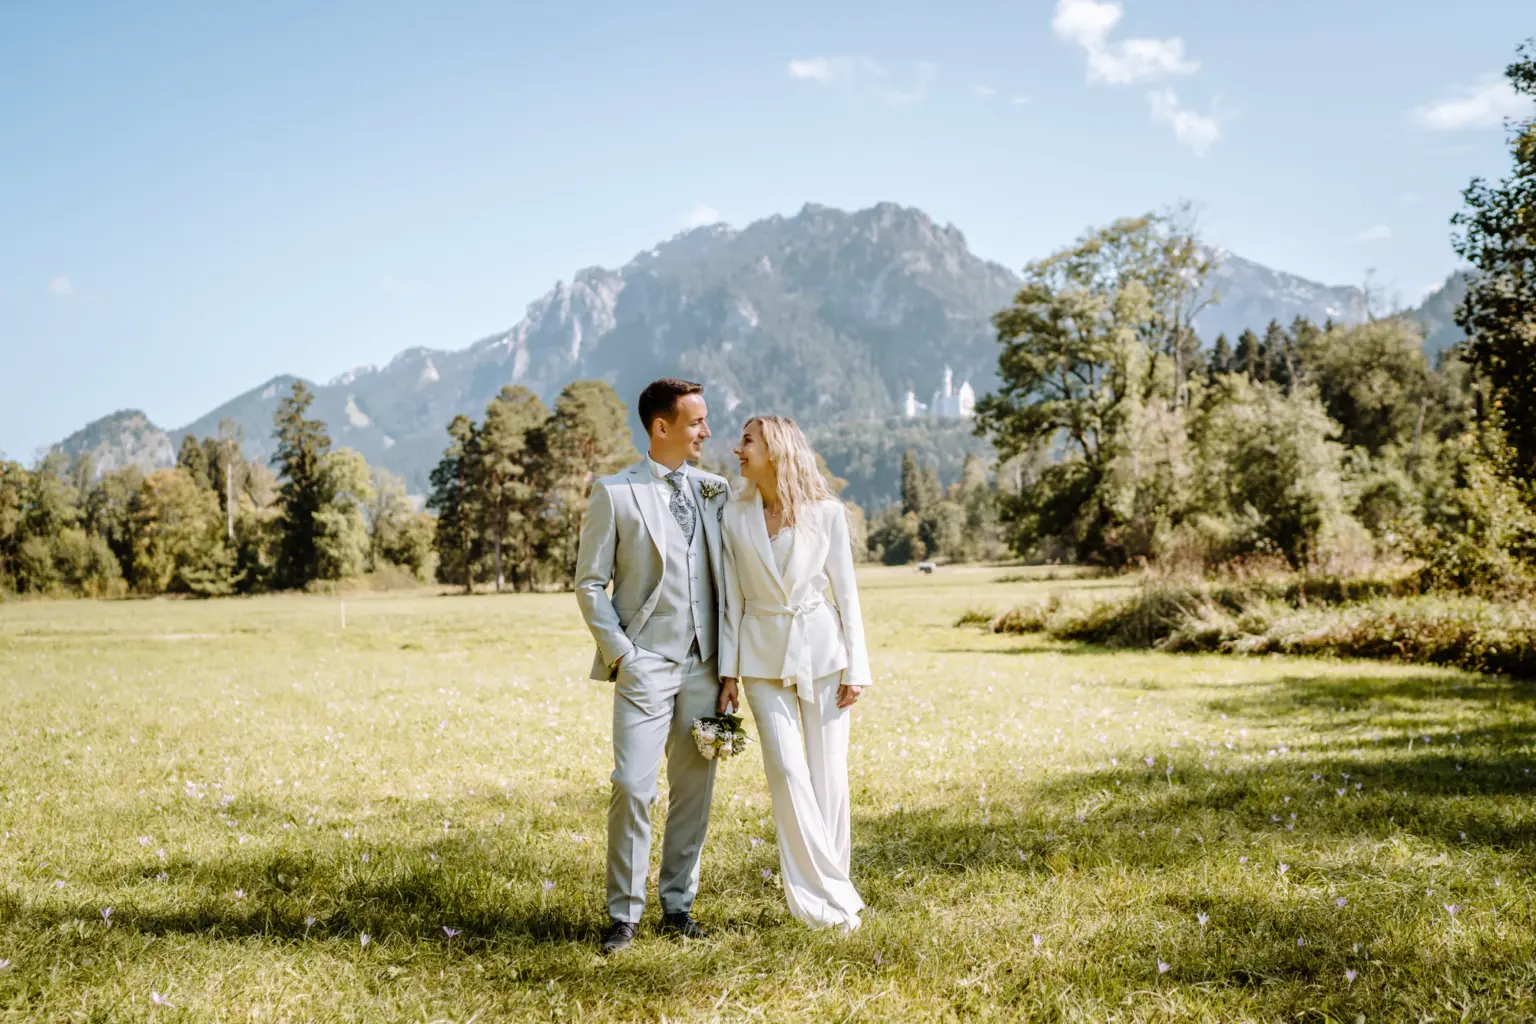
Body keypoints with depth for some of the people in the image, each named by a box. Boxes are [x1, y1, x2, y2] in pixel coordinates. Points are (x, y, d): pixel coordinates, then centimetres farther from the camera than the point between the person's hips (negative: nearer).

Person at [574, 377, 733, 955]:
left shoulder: (713, 491, 10)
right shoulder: (615, 494, -2)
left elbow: (723, 576, 12)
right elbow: (590, 583, -1)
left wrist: (727, 656, 5)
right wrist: (619, 652, -9)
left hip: (703, 667, 4)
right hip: (645, 665, -4)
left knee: (695, 788, 7)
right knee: (632, 787, -8)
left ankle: (677, 905, 20)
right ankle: (624, 914, 5)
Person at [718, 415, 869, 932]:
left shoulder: (827, 513, -2)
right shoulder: (733, 515, 2)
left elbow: (845, 592, 1)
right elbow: (732, 598, 5)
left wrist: (856, 666, -2)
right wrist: (727, 671, 1)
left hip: (821, 648, -1)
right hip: (763, 655, 1)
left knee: (828, 772, 1)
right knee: (787, 770, -8)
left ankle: (828, 886, 14)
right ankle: (829, 895, 0)